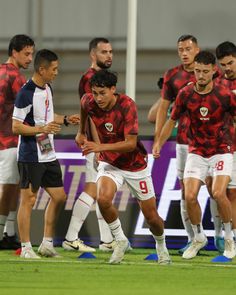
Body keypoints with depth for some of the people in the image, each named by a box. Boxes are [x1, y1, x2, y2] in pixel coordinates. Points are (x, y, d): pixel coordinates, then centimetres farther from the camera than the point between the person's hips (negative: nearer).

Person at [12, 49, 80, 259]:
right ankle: (26, 247, 3)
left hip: (48, 155, 9)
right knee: (28, 200, -3)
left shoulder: (47, 89, 9)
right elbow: (16, 127, -18)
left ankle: (47, 243, 19)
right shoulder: (26, 93, -18)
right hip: (30, 157, -9)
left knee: (59, 197, 10)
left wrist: (65, 120, 12)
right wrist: (43, 129, -26)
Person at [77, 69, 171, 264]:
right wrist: (82, 132, 19)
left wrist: (101, 147, -39)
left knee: (151, 216, 5)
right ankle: (120, 241, -6)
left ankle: (161, 246, 37)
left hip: (135, 164, -2)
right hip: (109, 163, 2)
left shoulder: (127, 106, -27)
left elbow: (131, 143, -31)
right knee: (103, 199, -28)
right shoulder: (89, 102, -15)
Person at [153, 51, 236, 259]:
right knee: (190, 196, -11)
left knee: (218, 193, -23)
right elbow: (172, 120, 8)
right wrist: (159, 144, 4)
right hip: (196, 152, 3)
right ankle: (199, 238, 13)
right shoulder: (185, 94, -5)